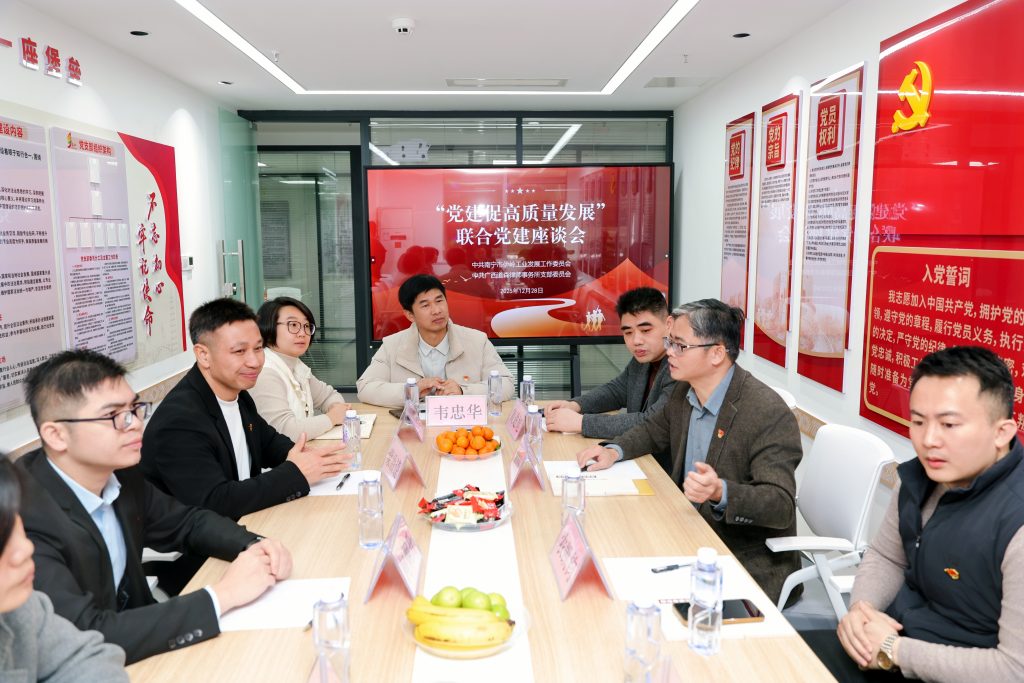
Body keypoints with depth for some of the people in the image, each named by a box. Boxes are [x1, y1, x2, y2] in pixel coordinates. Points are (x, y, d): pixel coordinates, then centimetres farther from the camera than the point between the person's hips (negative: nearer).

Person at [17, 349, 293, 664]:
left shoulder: (119, 472, -7)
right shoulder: (25, 520, -27)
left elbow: (188, 522, 7)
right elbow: (88, 639, -33)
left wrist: (253, 546, -11)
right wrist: (222, 596, -28)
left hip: (136, 636, 6)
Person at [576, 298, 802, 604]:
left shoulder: (770, 414, -22)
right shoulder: (685, 391, 2)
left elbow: (781, 506, -24)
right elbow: (654, 430, 22)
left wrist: (720, 492, -42)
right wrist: (614, 450, 2)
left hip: (751, 564, -7)